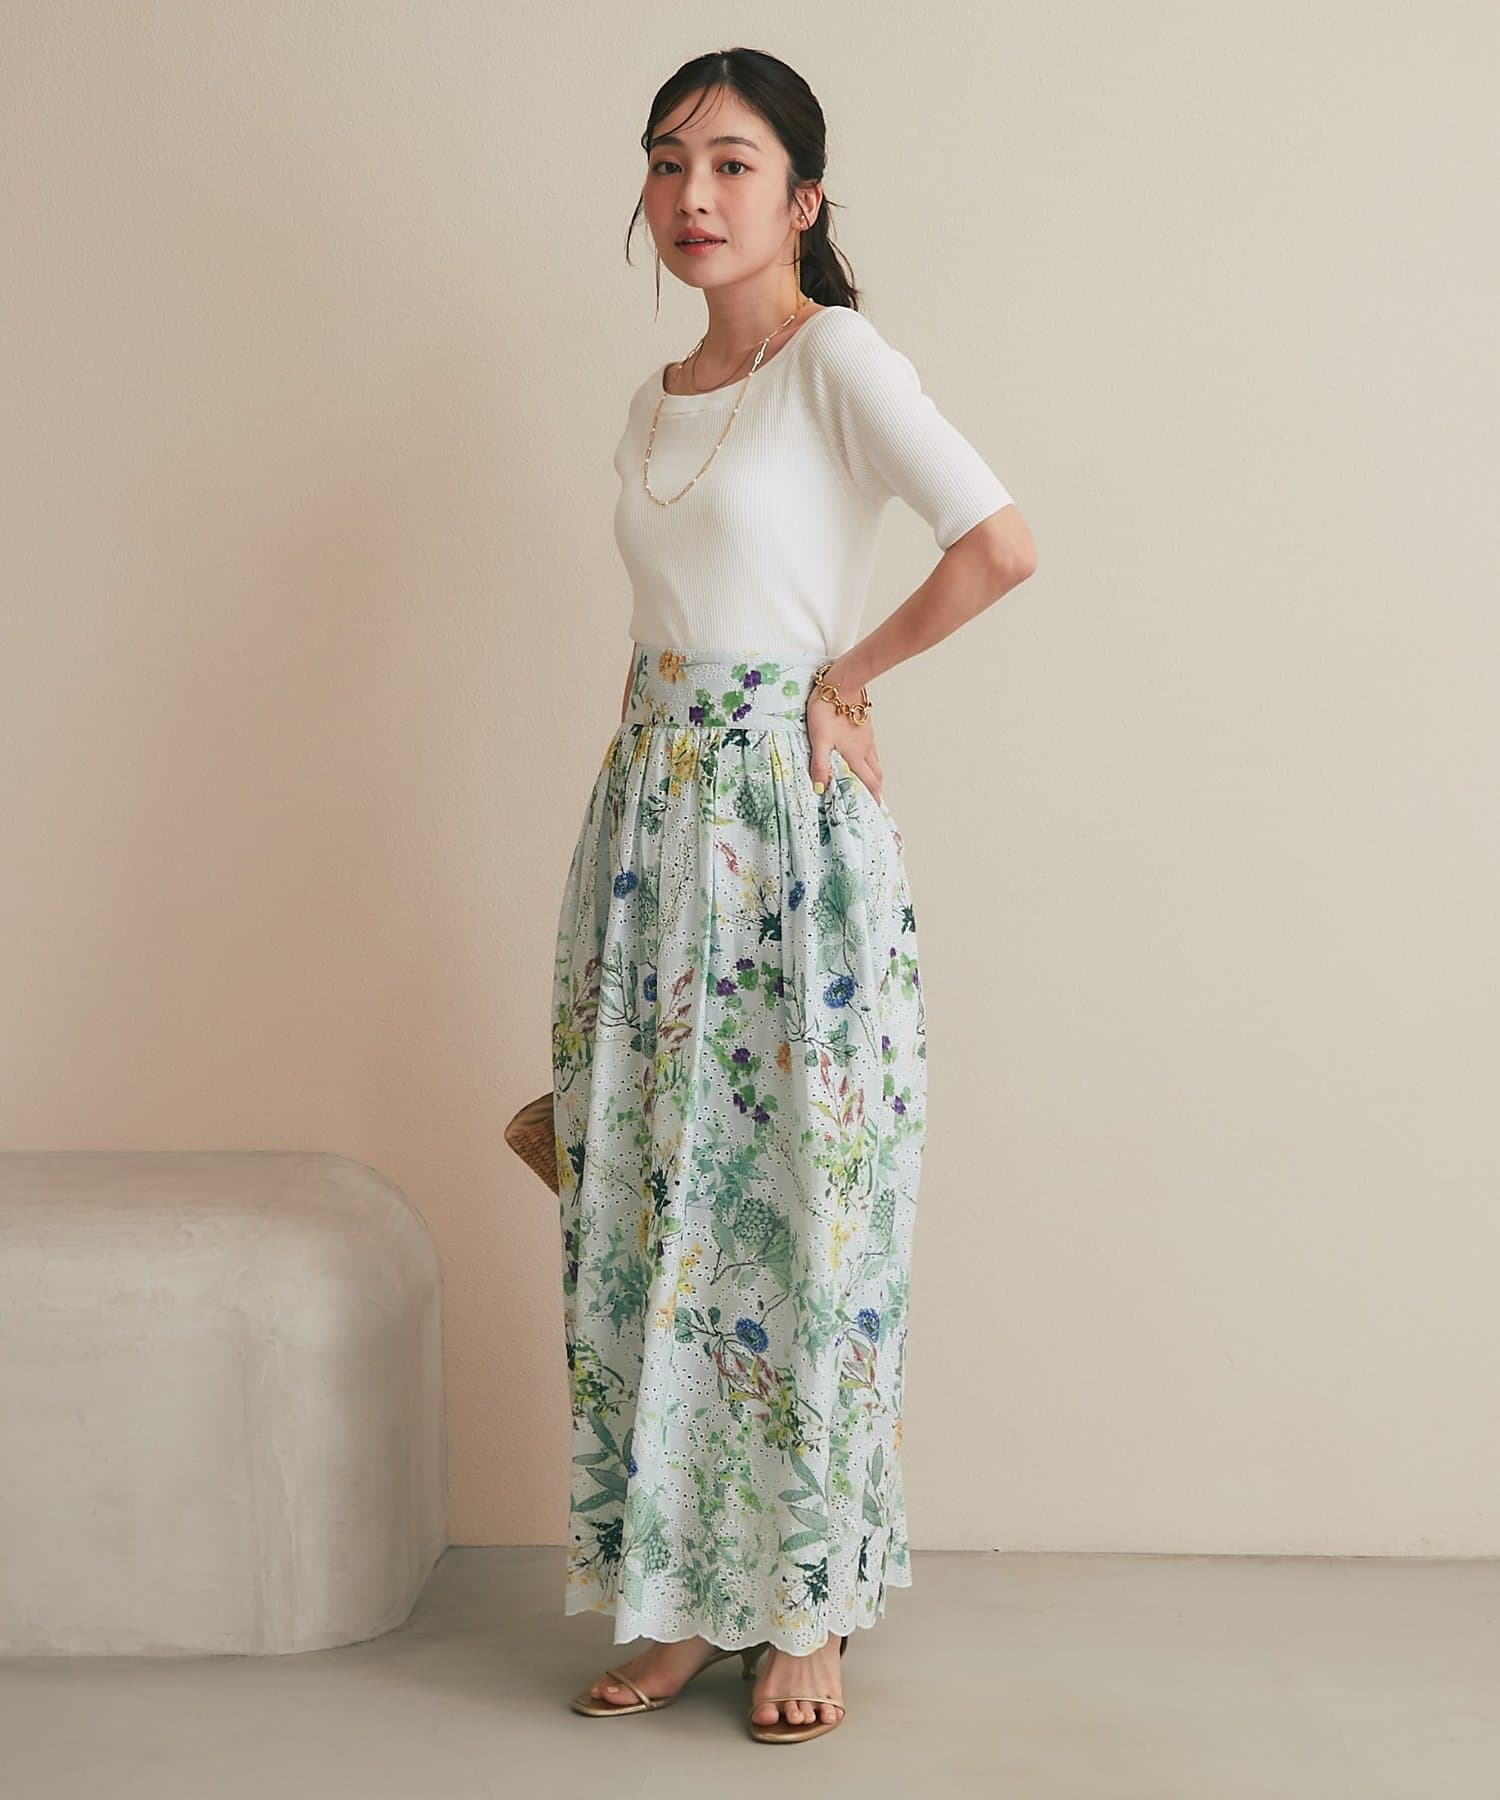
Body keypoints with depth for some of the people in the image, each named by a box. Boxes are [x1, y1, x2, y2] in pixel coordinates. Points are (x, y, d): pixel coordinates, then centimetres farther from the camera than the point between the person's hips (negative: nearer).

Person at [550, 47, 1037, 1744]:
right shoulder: (654, 400, 15)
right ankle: (679, 1590, 20)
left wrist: (844, 675, -7)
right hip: (653, 810, 7)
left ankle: (805, 1605, 15)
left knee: (798, 1208, 0)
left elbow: (1000, 547, -18)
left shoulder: (837, 359, -7)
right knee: (643, 1208, 8)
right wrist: (646, 790, 13)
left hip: (792, 828, -7)